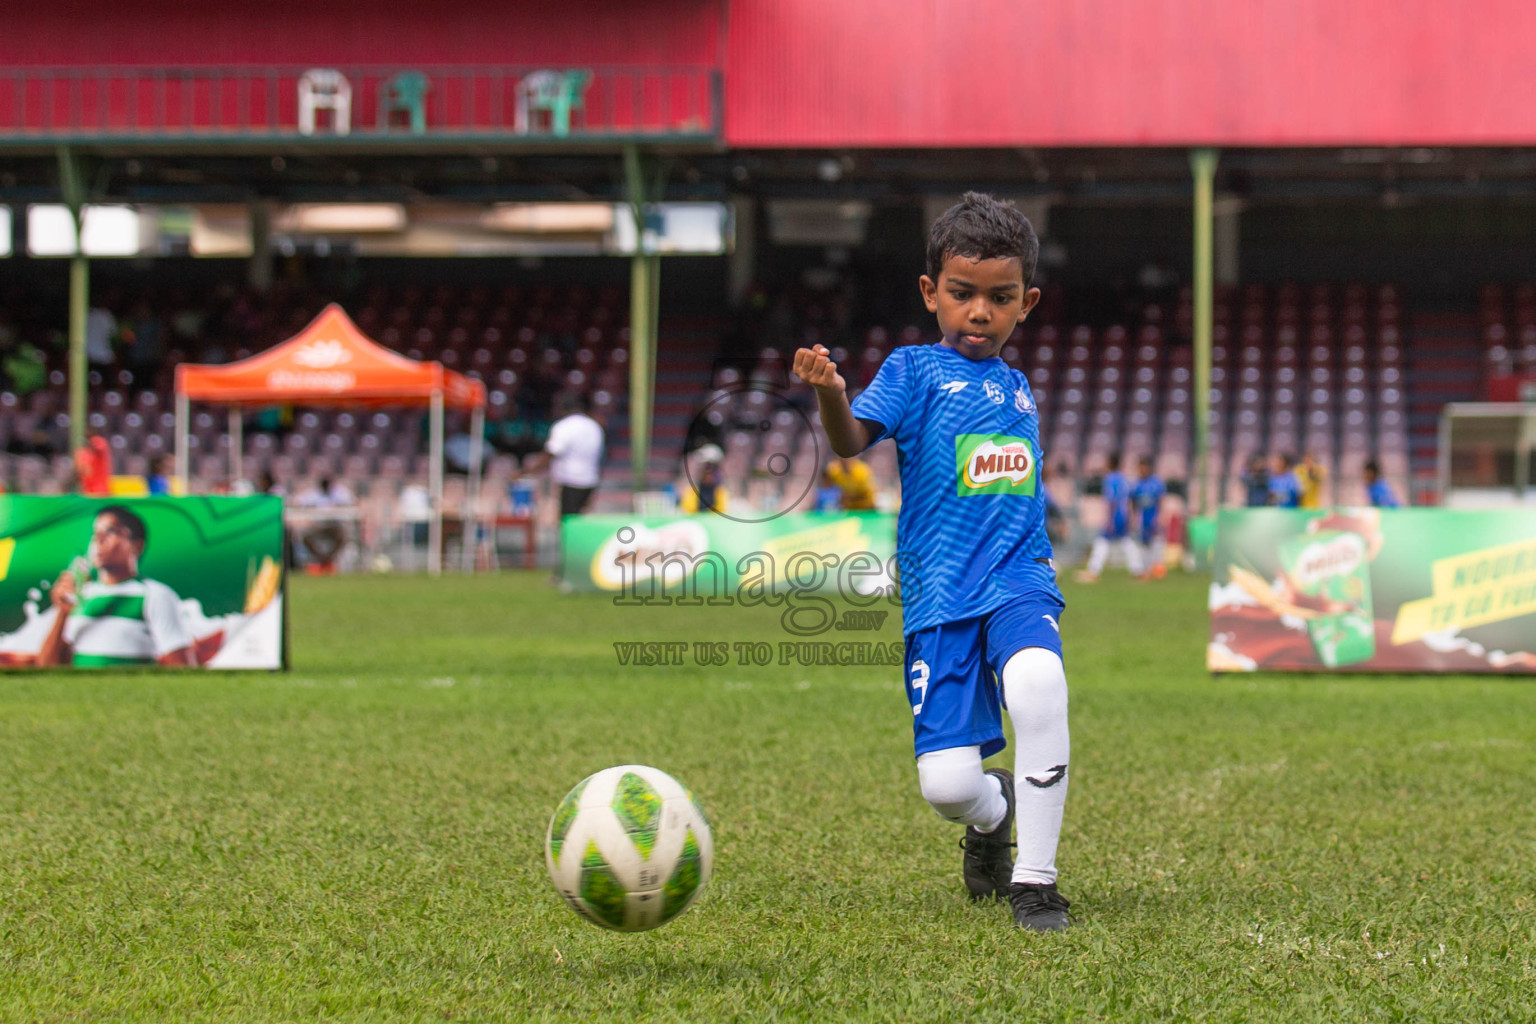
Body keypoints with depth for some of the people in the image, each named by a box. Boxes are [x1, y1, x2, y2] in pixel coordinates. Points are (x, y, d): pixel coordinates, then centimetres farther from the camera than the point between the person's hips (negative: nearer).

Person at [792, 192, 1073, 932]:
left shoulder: (1018, 389, 18)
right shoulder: (914, 370, 4)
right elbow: (852, 441, -14)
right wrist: (829, 393, -33)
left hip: (1019, 581, 3)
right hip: (939, 594, -2)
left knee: (1037, 683, -32)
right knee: (946, 784, -12)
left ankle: (1035, 881, -21)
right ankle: (992, 816, 29)